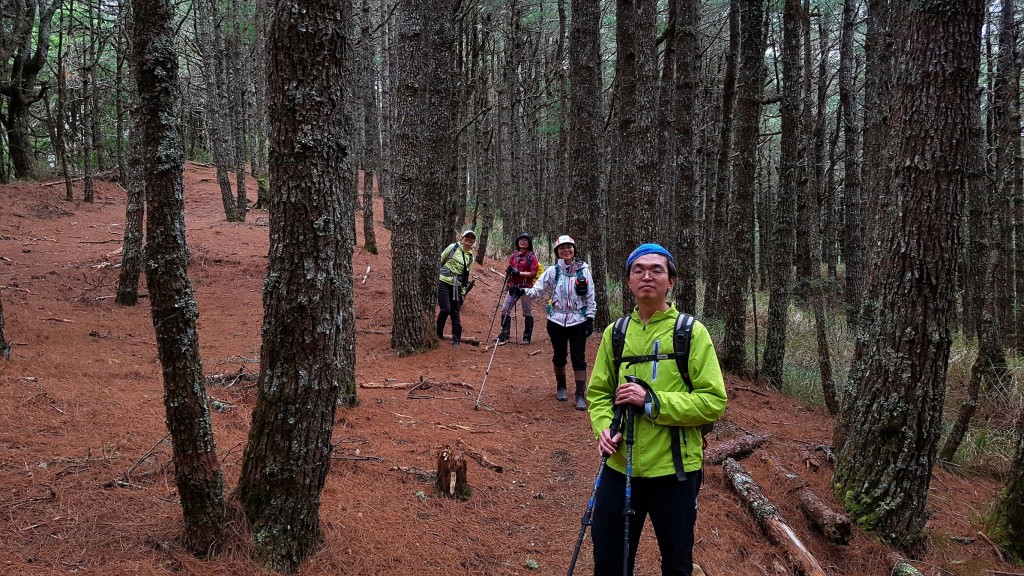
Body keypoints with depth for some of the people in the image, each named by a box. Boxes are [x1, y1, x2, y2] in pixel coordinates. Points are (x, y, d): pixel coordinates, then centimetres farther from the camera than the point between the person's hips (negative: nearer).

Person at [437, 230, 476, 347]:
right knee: (445, 309, -11)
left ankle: (456, 340, 10)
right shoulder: (453, 247, -2)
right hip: (444, 282, -4)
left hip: (457, 286, 4)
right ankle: (438, 334, 10)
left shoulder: (471, 257, 11)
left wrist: (463, 290, 16)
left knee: (456, 312, 3)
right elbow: (439, 260, 3)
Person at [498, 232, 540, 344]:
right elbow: (509, 269, 20)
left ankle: (527, 337, 12)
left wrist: (519, 273, -18)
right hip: (513, 286, 5)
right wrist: (508, 270, -3)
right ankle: (504, 334, 5)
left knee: (527, 313, 3)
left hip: (526, 287, -5)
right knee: (505, 309, -1)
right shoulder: (514, 255, 13)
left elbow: (533, 274, -10)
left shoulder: (531, 257, -3)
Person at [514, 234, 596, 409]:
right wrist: (523, 291, -25)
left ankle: (581, 395, 2)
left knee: (579, 358, -3)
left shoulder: (583, 270, 0)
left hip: (578, 321, -1)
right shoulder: (552, 271, 0)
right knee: (559, 356, 13)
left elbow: (590, 297, 3)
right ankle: (561, 387, 34)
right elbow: (537, 289, -6)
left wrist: (590, 319, 0)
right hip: (557, 320, 1)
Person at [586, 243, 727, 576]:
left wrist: (651, 401, -20)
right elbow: (598, 392, 10)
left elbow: (713, 402, -12)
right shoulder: (615, 333, 5)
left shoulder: (692, 332, -7)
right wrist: (604, 427, -10)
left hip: (674, 471, -3)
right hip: (619, 469, 3)